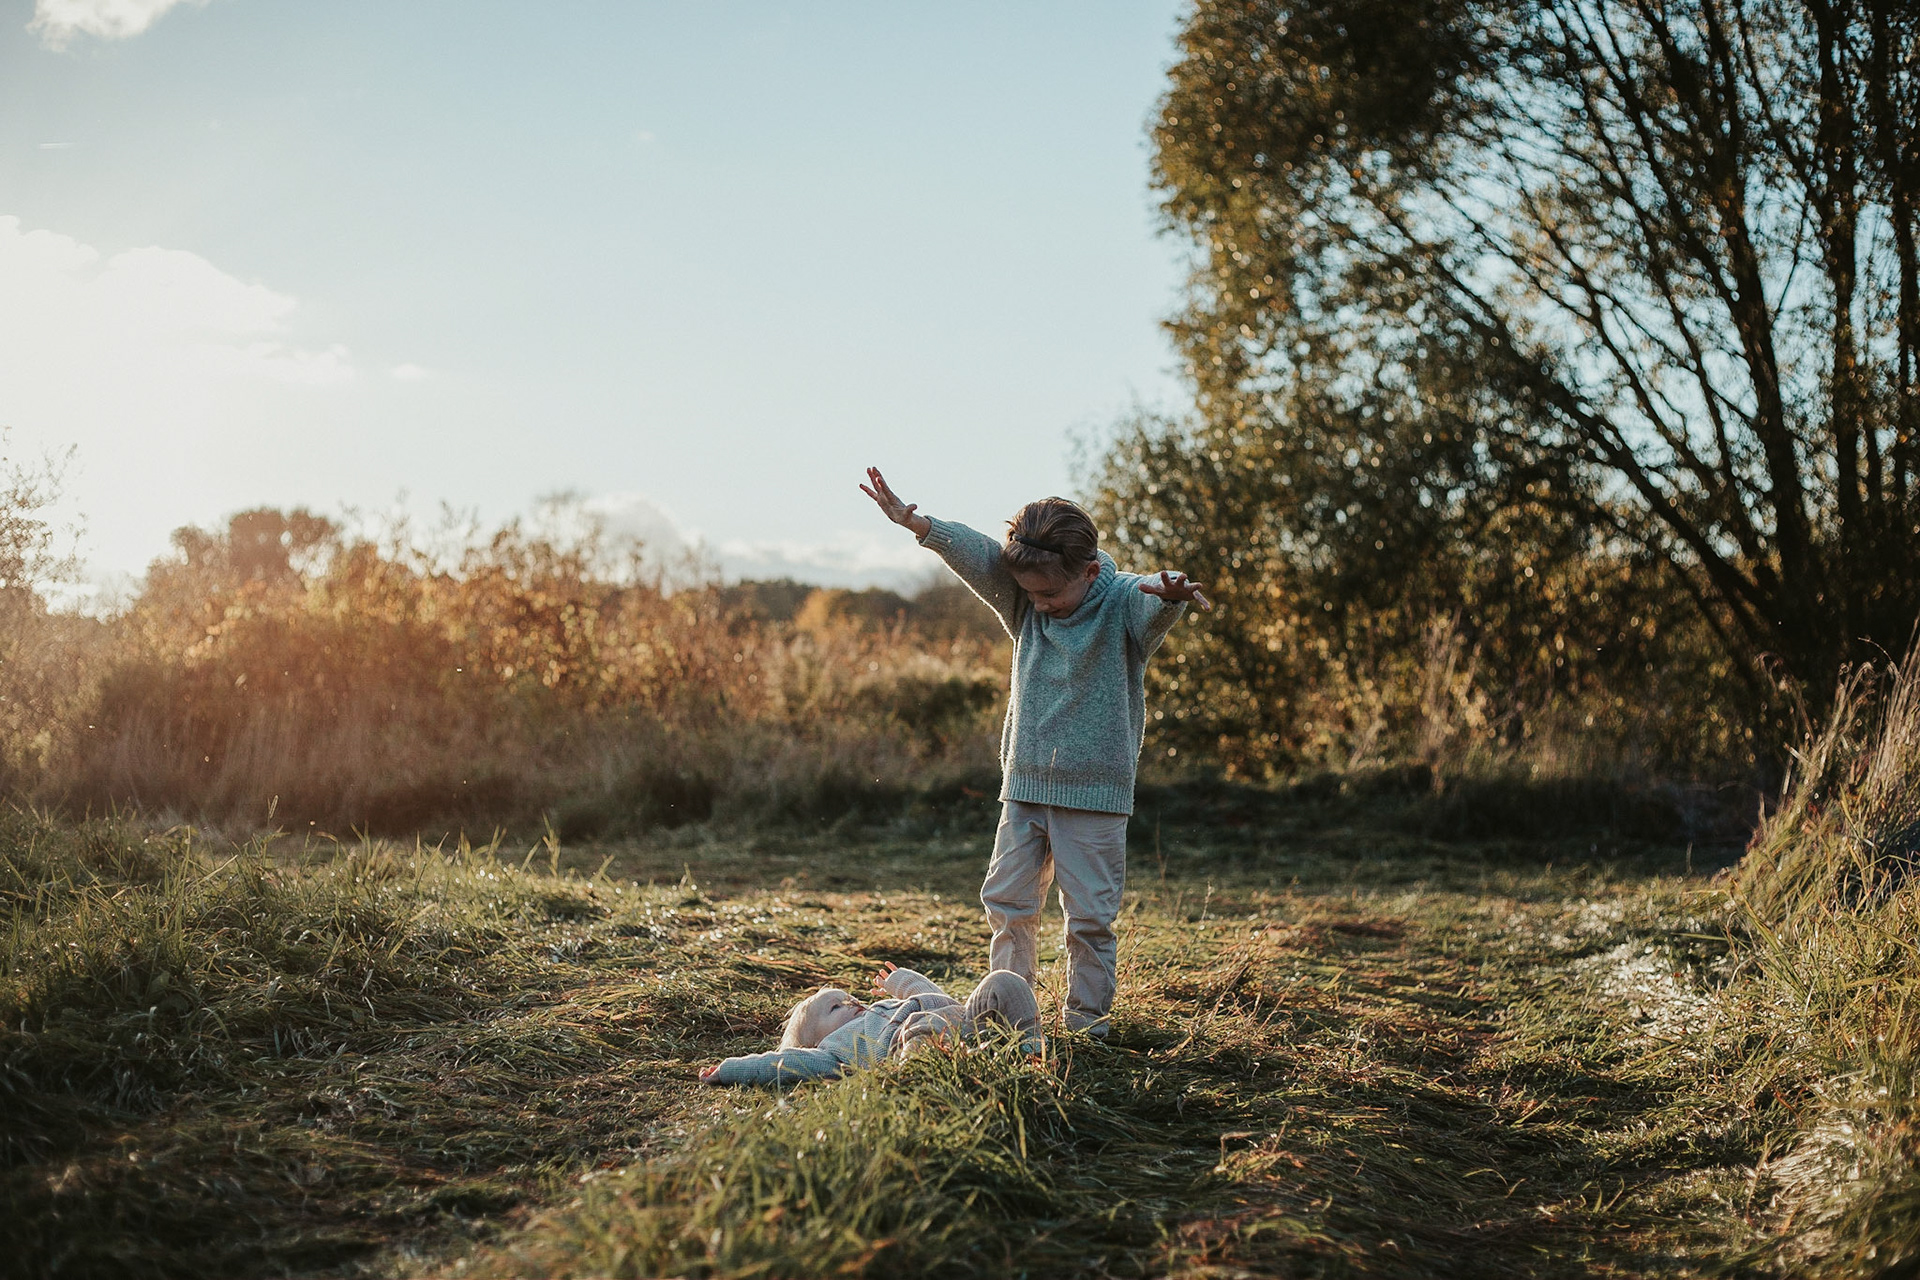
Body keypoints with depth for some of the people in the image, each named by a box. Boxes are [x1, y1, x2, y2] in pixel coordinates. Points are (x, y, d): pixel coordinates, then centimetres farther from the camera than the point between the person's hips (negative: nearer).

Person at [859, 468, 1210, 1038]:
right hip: (1024, 785, 4)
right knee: (1007, 901, 8)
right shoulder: (1024, 605, 3)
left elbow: (1153, 596, -32)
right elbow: (977, 554, -9)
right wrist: (916, 524, -23)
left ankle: (1089, 1025, 15)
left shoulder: (1122, 604, -9)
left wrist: (1173, 592, -56)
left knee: (1090, 915, 1)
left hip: (1095, 793, -4)